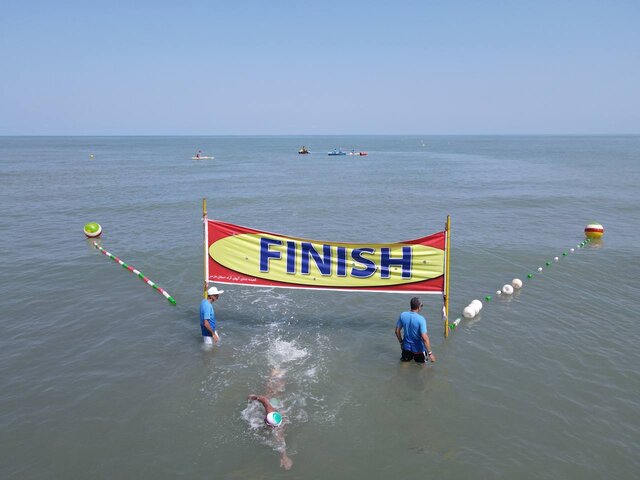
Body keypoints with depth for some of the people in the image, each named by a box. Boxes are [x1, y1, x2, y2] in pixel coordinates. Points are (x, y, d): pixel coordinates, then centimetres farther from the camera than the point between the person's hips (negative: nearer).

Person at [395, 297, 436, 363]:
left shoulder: (402, 315, -11)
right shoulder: (421, 319, -25)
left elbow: (397, 331, 0)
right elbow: (424, 338, -27)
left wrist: (401, 343, 16)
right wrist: (430, 353, -20)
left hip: (406, 346, 4)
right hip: (418, 348, -4)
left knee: (405, 359, 28)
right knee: (421, 360, 23)